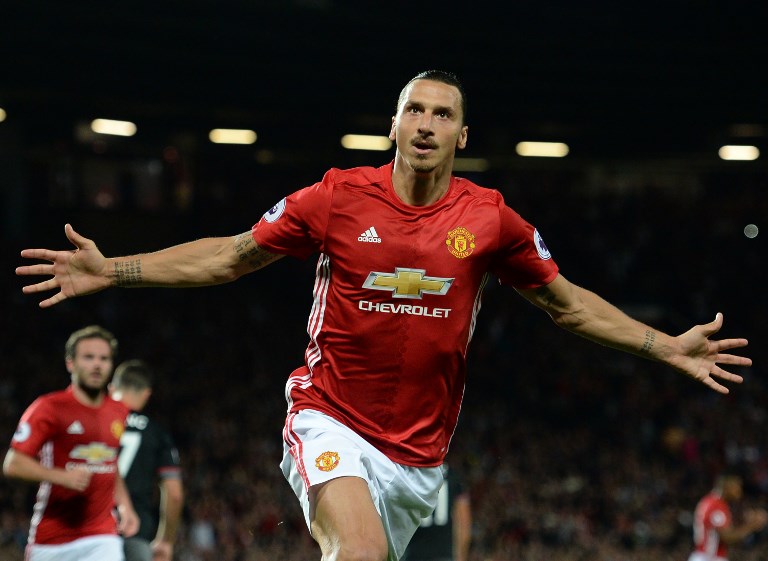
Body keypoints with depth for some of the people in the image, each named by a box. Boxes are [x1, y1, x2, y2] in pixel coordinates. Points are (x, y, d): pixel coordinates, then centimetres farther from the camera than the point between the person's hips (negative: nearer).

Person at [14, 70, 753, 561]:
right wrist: (111, 271, -2)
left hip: (418, 450, 3)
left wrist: (667, 347, 5)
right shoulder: (339, 196, -5)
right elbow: (231, 256, 4)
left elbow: (566, 301, 12)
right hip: (331, 420, -3)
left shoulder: (490, 219, -1)